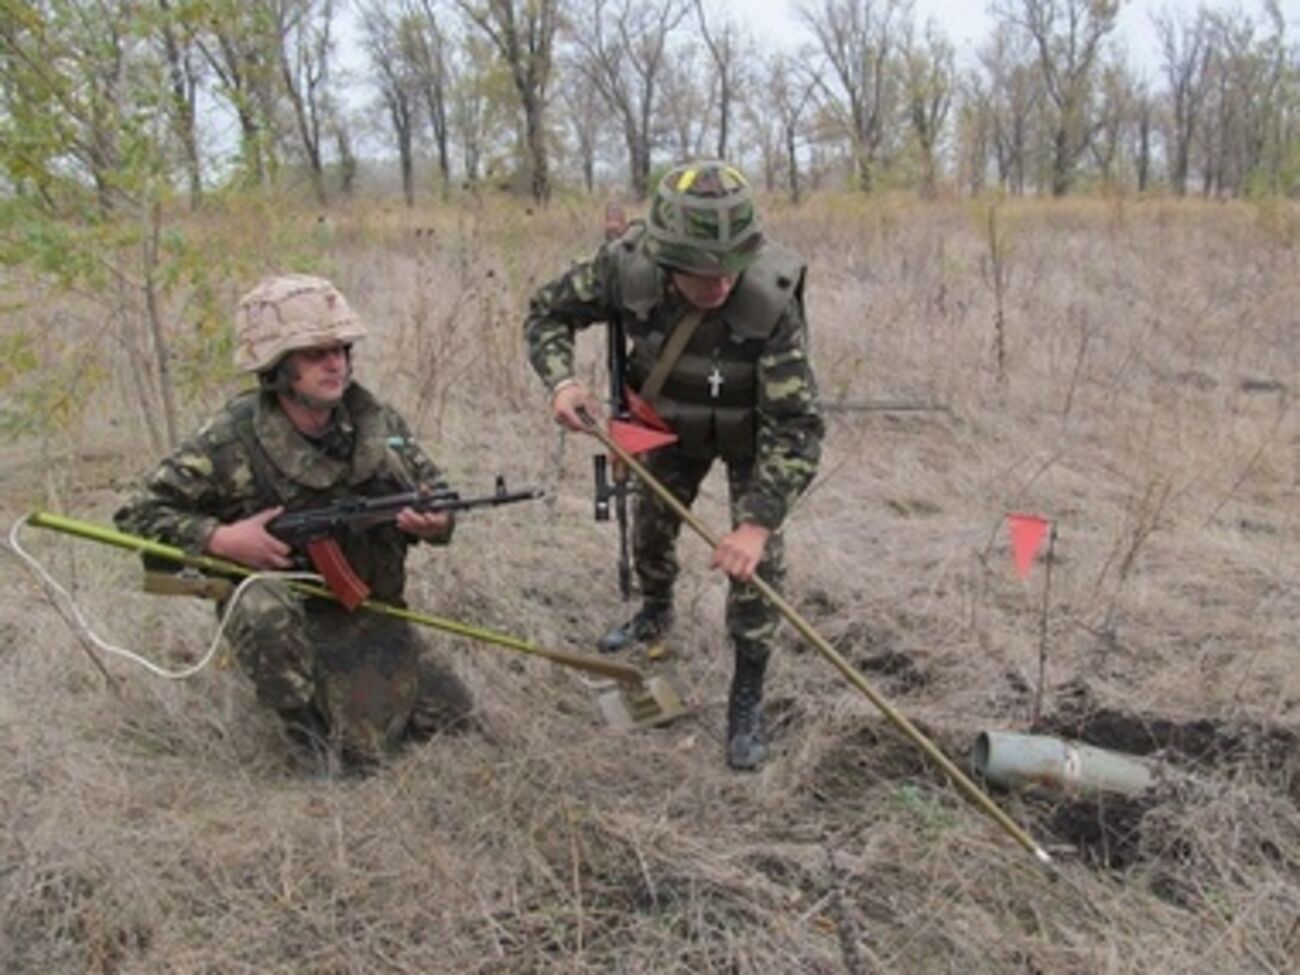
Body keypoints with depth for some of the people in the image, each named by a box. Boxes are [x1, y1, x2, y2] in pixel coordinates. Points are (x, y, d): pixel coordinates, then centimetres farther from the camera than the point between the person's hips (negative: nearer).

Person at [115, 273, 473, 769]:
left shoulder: (378, 421, -4)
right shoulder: (231, 443, -17)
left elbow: (436, 491, 6)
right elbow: (137, 514, -11)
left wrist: (435, 522, -18)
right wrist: (221, 538, -26)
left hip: (370, 613, 5)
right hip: (285, 617, -5)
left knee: (450, 715, 8)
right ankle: (307, 726, -2)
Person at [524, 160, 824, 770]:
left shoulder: (772, 301, -41)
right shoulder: (627, 266, -33)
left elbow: (795, 426, -40)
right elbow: (547, 311, -14)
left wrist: (758, 521, -49)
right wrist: (561, 380, -33)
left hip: (751, 433, -3)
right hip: (670, 421, 4)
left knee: (756, 556, -12)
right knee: (651, 521, 20)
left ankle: (747, 702, 4)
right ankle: (655, 613, 52)